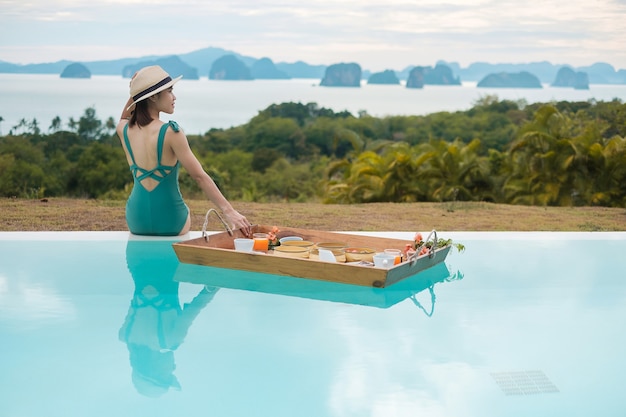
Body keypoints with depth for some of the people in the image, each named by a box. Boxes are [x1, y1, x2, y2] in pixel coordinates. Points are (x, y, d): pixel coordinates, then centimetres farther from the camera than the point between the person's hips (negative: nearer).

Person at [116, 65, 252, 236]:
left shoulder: (123, 131, -5)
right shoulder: (171, 133, -18)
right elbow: (200, 176, -21)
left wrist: (135, 93, 5)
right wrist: (228, 211, -20)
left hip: (136, 221, 3)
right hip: (170, 222, -3)